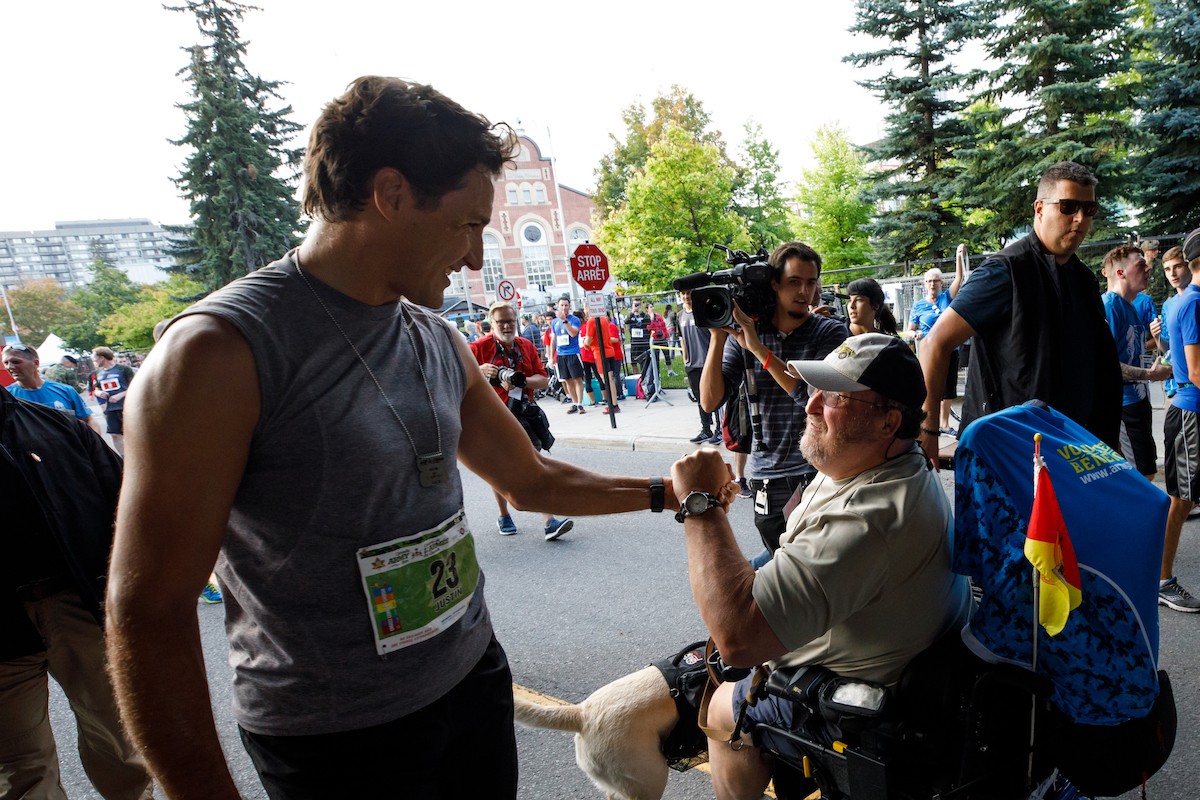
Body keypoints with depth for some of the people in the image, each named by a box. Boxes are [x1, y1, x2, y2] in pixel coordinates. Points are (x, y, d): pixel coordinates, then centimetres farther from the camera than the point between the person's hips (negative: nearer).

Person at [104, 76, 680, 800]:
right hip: (334, 742, -5)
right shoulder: (219, 352, -19)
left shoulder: (440, 342, 1)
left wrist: (663, 492, 9)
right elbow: (150, 612, -16)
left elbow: (531, 479, 11)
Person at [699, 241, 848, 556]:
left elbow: (812, 395, -22)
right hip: (767, 476, 2)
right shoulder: (743, 334, -2)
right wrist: (718, 337, -19)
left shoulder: (831, 332, -6)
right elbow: (710, 401, -10)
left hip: (819, 471, -2)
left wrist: (758, 347, -25)